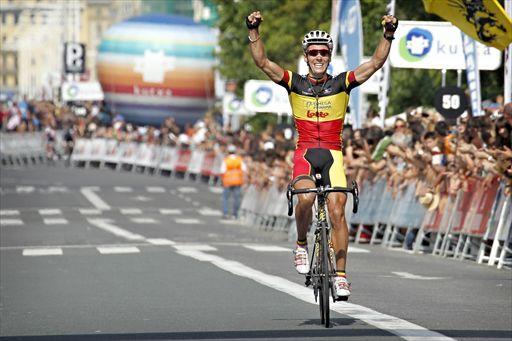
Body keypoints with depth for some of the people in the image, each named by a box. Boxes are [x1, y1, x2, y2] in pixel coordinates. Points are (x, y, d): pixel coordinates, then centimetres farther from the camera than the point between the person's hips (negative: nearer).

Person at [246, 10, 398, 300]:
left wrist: (388, 34, -17)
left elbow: (376, 63, -3)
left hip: (333, 154, 0)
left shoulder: (342, 83, 4)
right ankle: (302, 244, -1)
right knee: (306, 198, -29)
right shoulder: (295, 83, 5)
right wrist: (254, 31, -16)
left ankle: (341, 275, -7)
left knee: (337, 210, -13)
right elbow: (262, 62, -4)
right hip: (305, 152, 0)